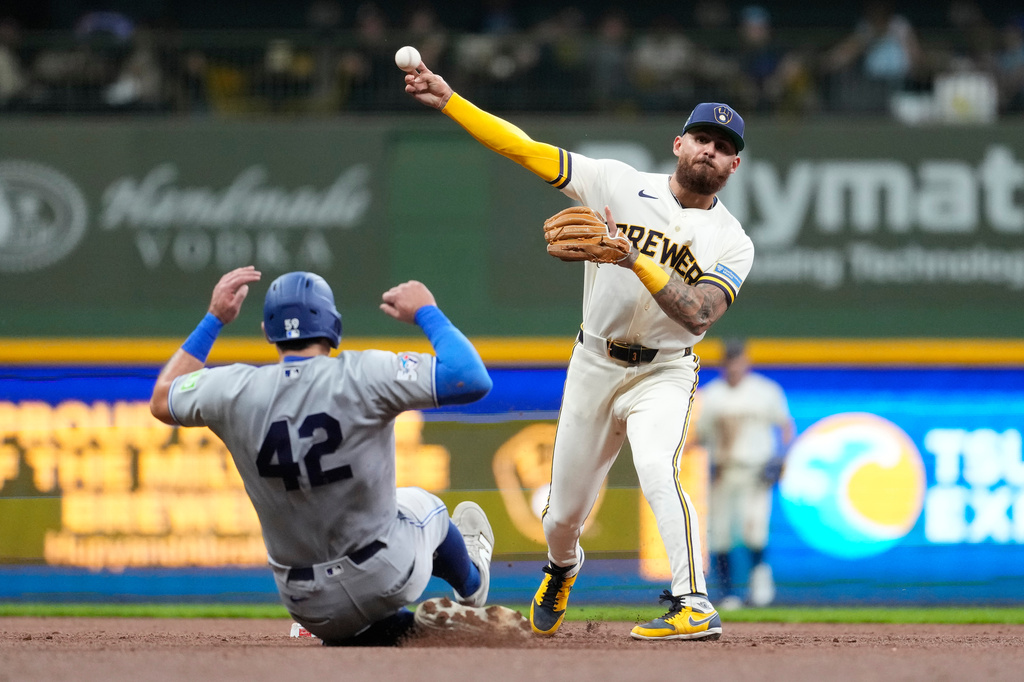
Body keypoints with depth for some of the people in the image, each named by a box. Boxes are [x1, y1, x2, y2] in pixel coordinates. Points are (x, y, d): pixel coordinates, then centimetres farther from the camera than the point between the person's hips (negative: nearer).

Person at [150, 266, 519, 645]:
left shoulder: (235, 391, -12)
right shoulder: (362, 376, -22)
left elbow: (162, 402, 11)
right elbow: (473, 380, -23)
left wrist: (214, 319, 15)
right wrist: (426, 313, -8)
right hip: (387, 579, -2)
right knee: (419, 504, 36)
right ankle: (471, 585, 61)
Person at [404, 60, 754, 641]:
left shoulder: (732, 242, -7)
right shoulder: (620, 184, -4)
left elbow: (699, 312, -23)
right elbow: (527, 151, -8)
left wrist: (635, 260, -32)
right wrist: (450, 101, -17)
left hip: (663, 374, -2)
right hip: (593, 368, 2)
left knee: (657, 469, -33)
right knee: (564, 514, 10)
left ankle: (696, 607, -35)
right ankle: (562, 570, 47)